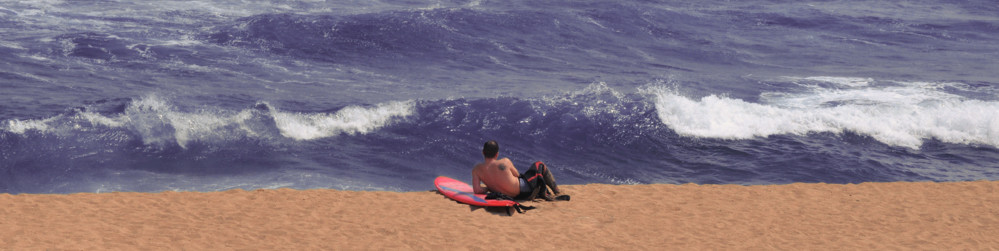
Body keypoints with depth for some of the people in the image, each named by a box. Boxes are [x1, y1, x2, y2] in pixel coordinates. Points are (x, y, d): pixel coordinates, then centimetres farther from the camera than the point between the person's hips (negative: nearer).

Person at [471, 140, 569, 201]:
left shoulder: (476, 169, -12)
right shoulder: (505, 162, -19)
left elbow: (476, 190, -19)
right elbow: (517, 175, -3)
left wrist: (489, 188, 0)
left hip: (513, 197, 6)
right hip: (524, 188, -5)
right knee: (540, 165, 22)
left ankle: (547, 195, 37)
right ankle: (558, 193, 30)